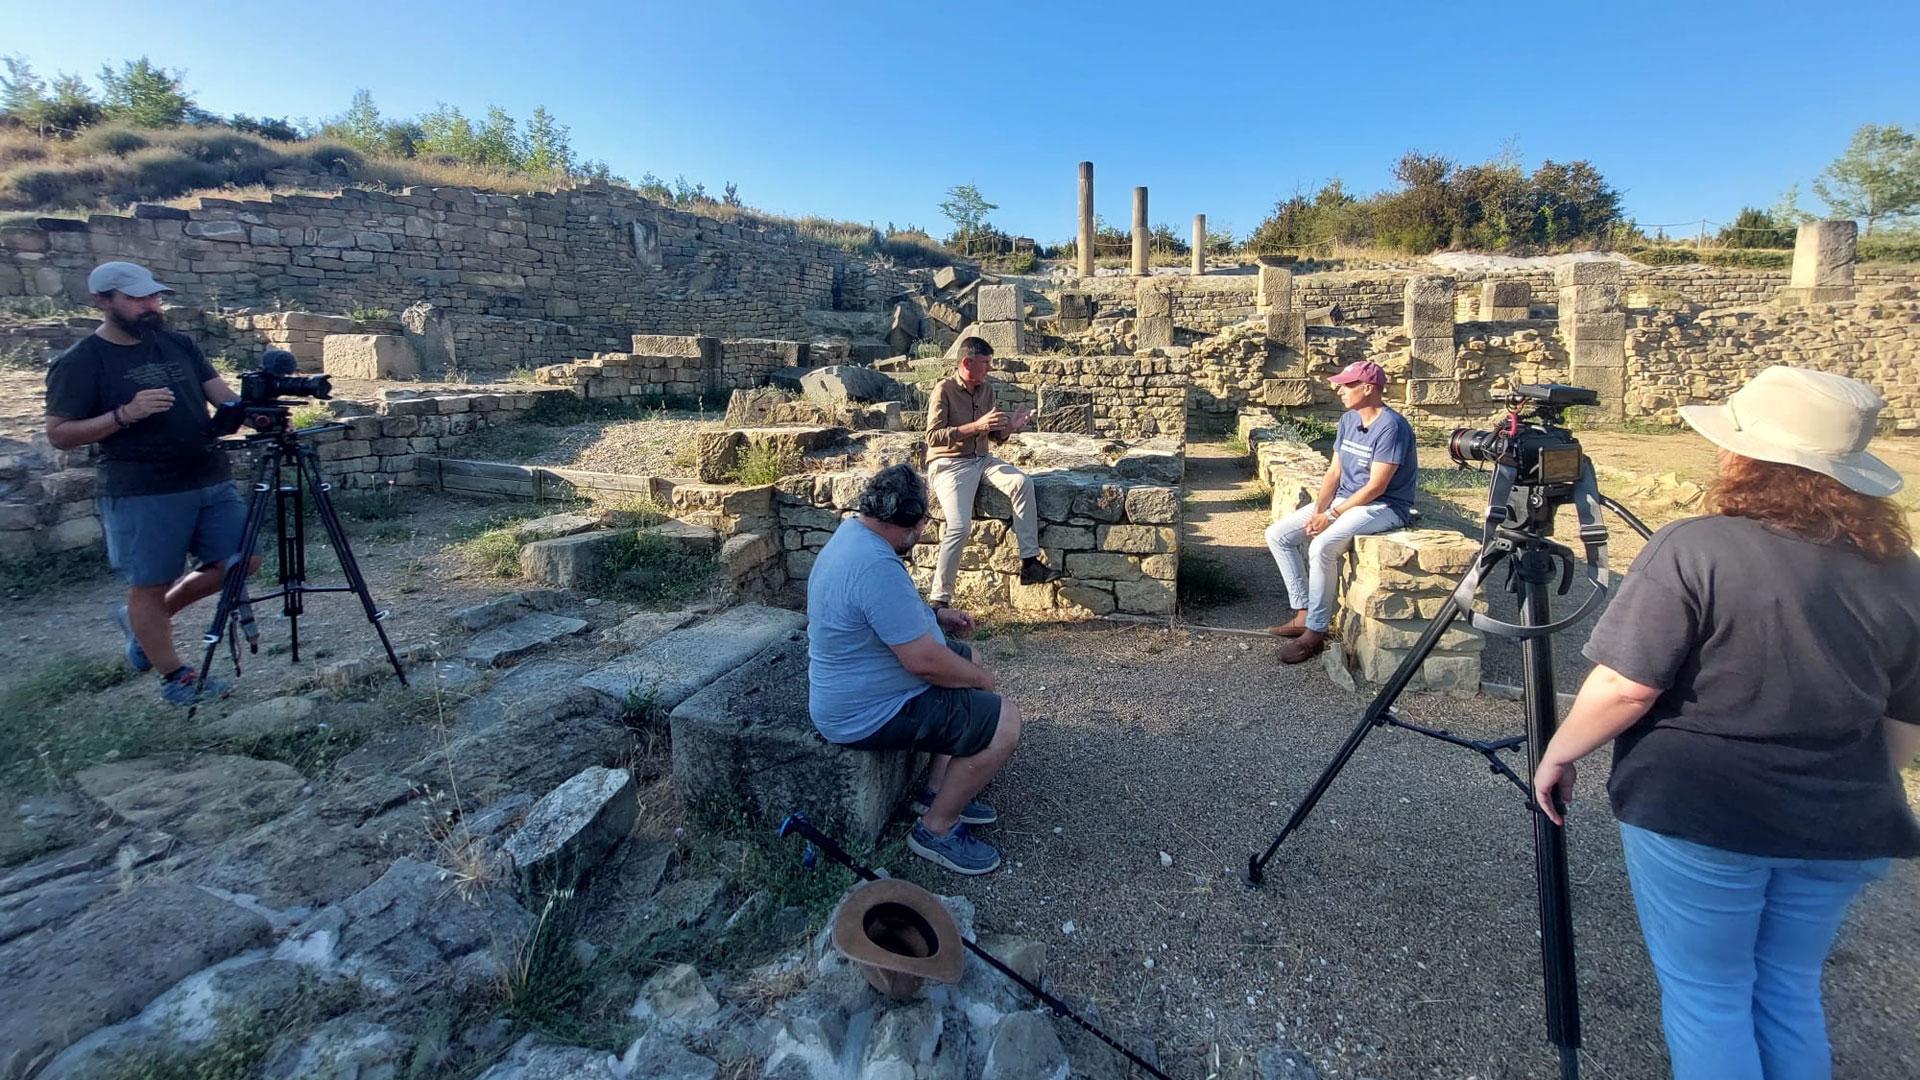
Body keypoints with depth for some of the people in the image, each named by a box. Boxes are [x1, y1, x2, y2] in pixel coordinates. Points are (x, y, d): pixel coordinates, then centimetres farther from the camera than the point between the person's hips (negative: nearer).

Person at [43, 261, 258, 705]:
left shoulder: (179, 344, 10)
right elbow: (59, 435, -6)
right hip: (141, 494, -5)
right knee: (149, 587, 4)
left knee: (241, 560, 9)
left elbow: (224, 396, 2)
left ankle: (142, 619, 30)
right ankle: (175, 677, 20)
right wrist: (126, 413, -20)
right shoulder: (79, 363, -5)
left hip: (212, 481, 6)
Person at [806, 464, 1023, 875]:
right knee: (1005, 723, -13)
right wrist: (980, 679, -11)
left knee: (969, 660, 23)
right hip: (867, 713, -11)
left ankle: (937, 792, 26)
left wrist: (936, 615, 10)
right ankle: (935, 830, 6)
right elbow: (924, 661, -29)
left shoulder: (853, 530, 2)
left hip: (853, 685, 11)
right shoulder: (876, 566, -31)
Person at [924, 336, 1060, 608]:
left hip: (981, 460, 6)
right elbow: (933, 436, -18)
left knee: (1022, 482, -21)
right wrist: (976, 426, -23)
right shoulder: (944, 390, -9)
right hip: (949, 464, -6)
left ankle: (1029, 564, -18)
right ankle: (940, 599, -16)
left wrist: (1010, 426, -7)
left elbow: (995, 437, 15)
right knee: (959, 526, -25)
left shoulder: (986, 389, 10)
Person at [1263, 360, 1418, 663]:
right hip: (1344, 499, 9)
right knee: (1277, 535, -4)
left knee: (1322, 546, -33)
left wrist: (1331, 515, -20)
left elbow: (1376, 486, -21)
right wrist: (1318, 511, -8)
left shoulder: (1391, 426, -18)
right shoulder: (1348, 420, 7)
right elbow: (1334, 472, 7)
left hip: (1383, 507, -9)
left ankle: (1315, 632, -21)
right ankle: (1304, 614, -2)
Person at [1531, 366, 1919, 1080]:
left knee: (1705, 996, 12)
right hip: (1841, 832, 6)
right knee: (1790, 991, 24)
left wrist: (1557, 755, -7)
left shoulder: (1694, 550, -18)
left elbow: (1623, 688, -22)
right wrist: (1855, 789, 25)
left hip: (1697, 818, -6)